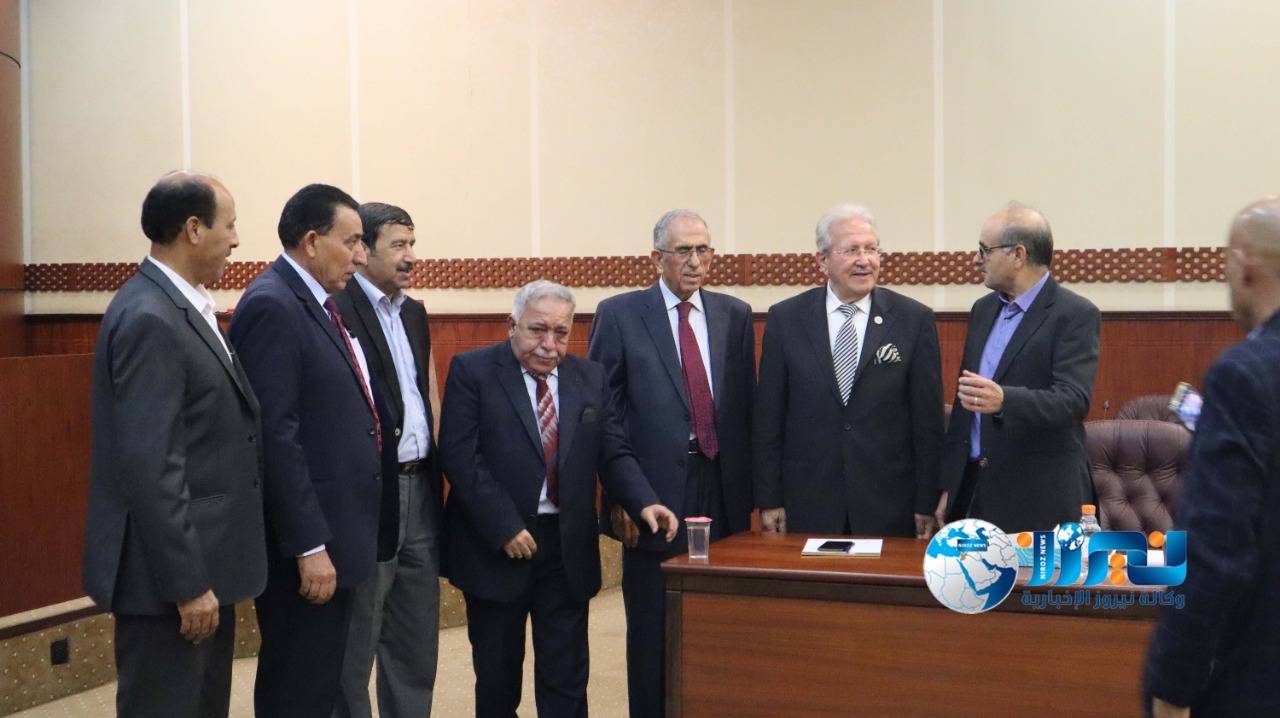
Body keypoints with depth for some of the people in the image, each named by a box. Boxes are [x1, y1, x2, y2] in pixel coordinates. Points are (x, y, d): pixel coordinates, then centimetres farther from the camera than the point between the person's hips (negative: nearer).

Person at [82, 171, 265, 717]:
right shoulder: (150, 319, -19)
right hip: (170, 570, -10)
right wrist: (187, 583, -22)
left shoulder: (182, 307, 11)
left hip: (201, 562, 10)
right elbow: (149, 466, -23)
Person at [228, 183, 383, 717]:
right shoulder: (272, 305, -15)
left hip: (333, 532, 9)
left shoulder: (317, 303, 14)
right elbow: (275, 436, -21)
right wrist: (309, 547, -21)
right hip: (305, 544, -9)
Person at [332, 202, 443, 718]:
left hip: (420, 489, 8)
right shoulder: (336, 310, -13)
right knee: (355, 647, 5)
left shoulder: (414, 312, 14)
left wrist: (434, 478, 12)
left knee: (416, 642, 16)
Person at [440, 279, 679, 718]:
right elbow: (460, 456, -12)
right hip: (496, 546, -3)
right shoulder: (472, 372, -5)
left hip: (568, 549, 3)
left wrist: (643, 503, -14)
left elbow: (613, 454, 5)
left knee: (566, 681, 4)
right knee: (497, 676, 11)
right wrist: (504, 527, -17)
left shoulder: (590, 378, 8)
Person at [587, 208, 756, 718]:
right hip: (655, 495, -3)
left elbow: (745, 404, 11)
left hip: (723, 491, 3)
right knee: (653, 633, 6)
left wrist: (748, 484, 5)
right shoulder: (618, 314, 0)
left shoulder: (735, 315, 10)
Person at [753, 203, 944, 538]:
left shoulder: (915, 319, 0)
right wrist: (769, 500, 0)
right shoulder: (785, 319, 2)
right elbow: (768, 418, 3)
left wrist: (926, 505, -2)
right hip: (808, 506, 1)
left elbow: (928, 420, 1)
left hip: (889, 509, 0)